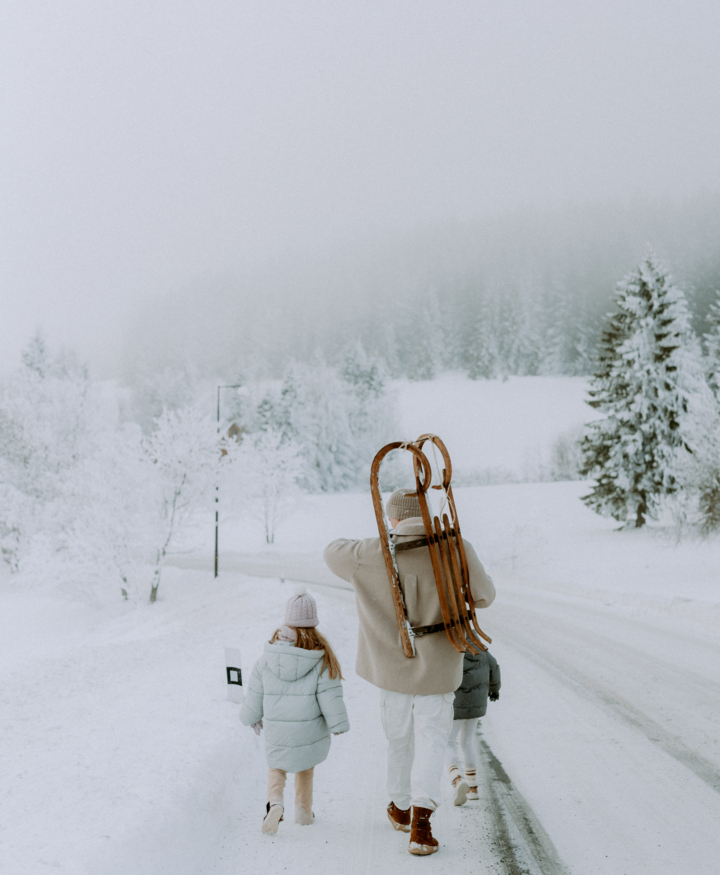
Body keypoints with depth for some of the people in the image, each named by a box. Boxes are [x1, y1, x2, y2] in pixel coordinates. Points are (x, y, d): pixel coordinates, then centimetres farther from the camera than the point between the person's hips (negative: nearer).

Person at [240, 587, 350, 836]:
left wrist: (252, 719, 19)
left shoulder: (266, 661, -8)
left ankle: (275, 802, -4)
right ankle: (304, 811, 32)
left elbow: (254, 697, 1)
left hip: (276, 733, 0)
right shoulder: (322, 661, -15)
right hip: (310, 731, 0)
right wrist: (339, 725, 2)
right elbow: (330, 697, -12)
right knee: (306, 768, 25)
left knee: (276, 767, 21)